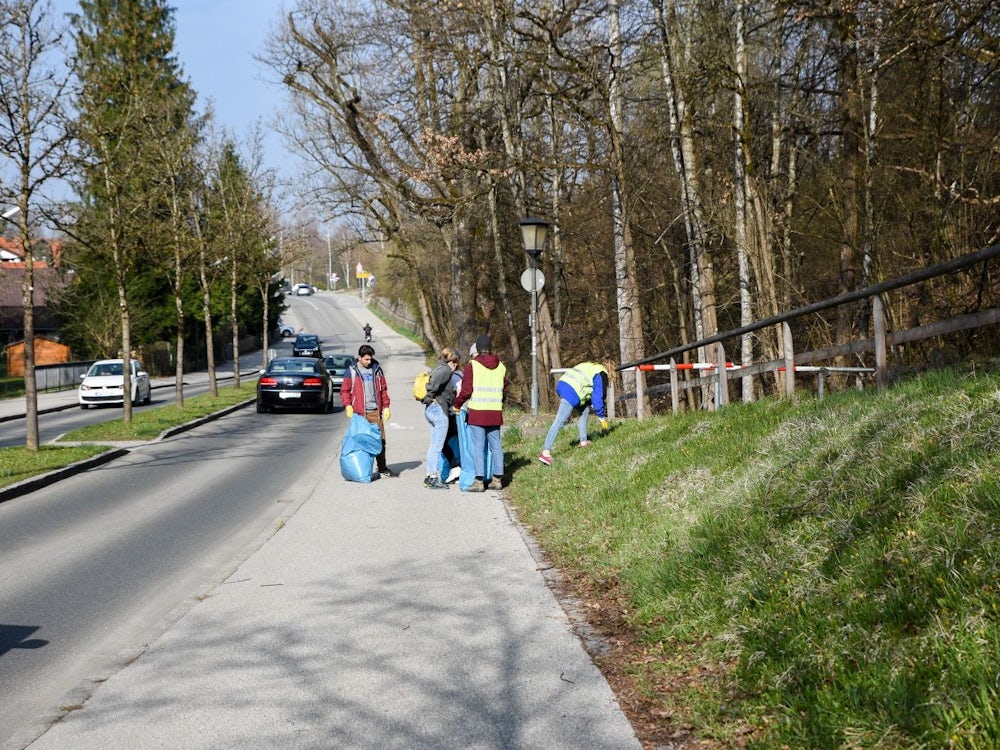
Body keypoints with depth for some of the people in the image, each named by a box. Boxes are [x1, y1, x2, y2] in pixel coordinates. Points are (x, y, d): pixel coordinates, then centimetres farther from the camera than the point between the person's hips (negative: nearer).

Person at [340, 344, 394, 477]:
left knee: (380, 440, 3)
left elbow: (383, 389, 16)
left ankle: (382, 468, 12)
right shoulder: (351, 371, 2)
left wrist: (386, 406, 10)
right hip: (359, 412, -3)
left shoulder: (377, 369, 11)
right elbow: (345, 390, 3)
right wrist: (347, 405, -11)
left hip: (375, 411, 3)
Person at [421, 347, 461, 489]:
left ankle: (430, 476, 19)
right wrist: (430, 397, -14)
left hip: (430, 409, 9)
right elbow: (434, 382, -27)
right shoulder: (446, 370, -10)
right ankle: (433, 479, -2)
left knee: (434, 445, 15)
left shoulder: (437, 369, 18)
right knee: (438, 445, -4)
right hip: (439, 410, -9)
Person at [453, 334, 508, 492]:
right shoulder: (500, 366, 9)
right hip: (495, 413, 4)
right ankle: (497, 479, 14)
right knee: (496, 446, 11)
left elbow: (466, 390, -7)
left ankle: (479, 481, -3)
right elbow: (505, 390, 17)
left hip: (477, 413, -4)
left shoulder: (472, 365, -7)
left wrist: (457, 404, 8)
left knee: (478, 447, -2)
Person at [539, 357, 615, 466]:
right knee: (559, 421, -14)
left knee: (585, 409, 25)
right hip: (571, 392, -9)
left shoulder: (591, 367, 31)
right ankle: (546, 452, -22)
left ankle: (583, 441, 27)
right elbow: (599, 397, 3)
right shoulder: (602, 375, 5)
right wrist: (602, 417, 12)